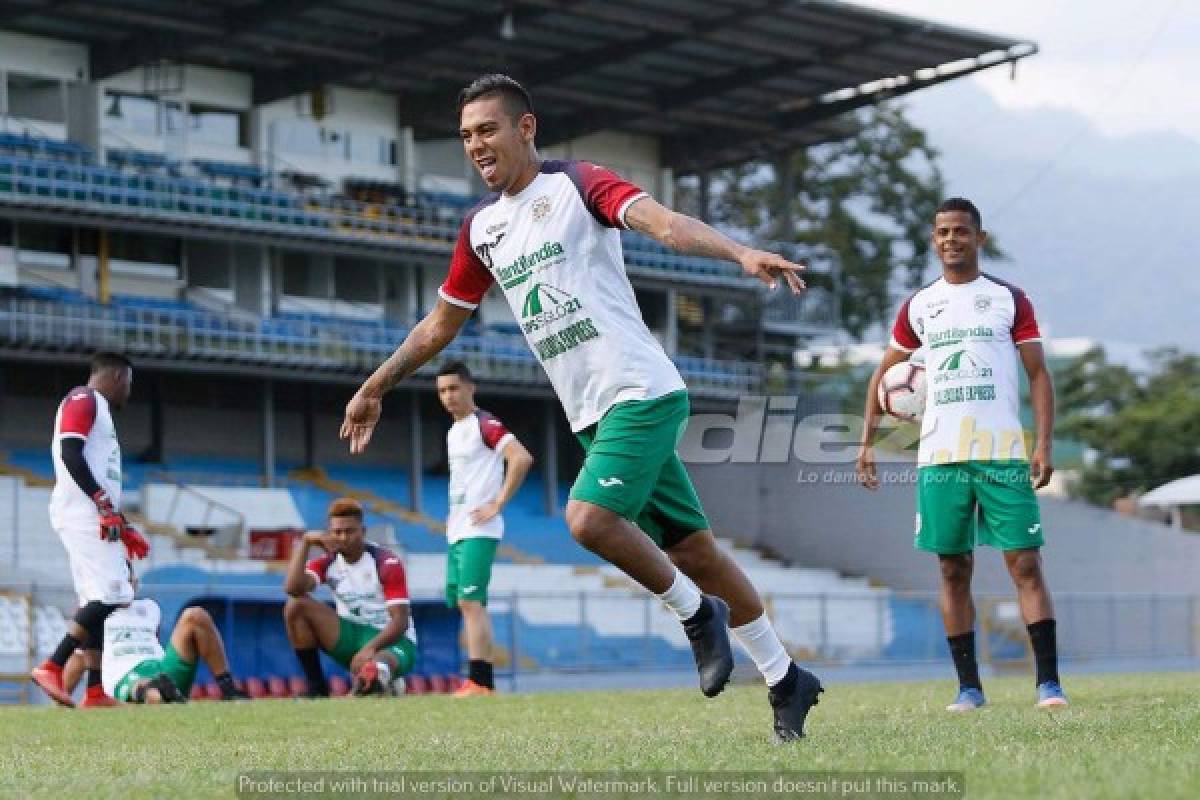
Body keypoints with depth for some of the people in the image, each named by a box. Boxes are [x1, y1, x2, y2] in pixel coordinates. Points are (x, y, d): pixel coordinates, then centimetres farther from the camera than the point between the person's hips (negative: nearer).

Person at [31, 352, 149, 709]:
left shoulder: (98, 409, 26)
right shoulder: (84, 399, -3)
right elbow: (70, 453, -17)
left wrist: (123, 527, 25)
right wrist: (104, 503, -23)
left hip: (95, 517, 10)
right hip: (82, 515, -10)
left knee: (97, 602, 5)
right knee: (110, 595, -17)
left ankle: (95, 692, 2)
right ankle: (52, 668, -18)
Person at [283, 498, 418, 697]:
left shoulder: (387, 563, -12)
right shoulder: (327, 562, 0)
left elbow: (401, 620, -17)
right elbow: (293, 589, -19)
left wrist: (371, 647, -33)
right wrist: (305, 542, -18)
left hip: (390, 638, -6)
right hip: (351, 635, 6)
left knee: (366, 668, -42)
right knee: (295, 606, -16)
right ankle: (316, 688, -11)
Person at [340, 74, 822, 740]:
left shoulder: (577, 184, -5)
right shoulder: (480, 227, 14)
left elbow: (662, 222, -21)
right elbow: (442, 322, 26)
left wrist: (740, 252, -38)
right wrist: (376, 388, 27)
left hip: (640, 389, -6)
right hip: (593, 413, 6)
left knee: (589, 517, -24)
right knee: (690, 546, 7)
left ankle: (696, 612, 0)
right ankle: (785, 679, 17)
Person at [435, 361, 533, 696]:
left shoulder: (485, 424, -9)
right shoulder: (453, 432, 19)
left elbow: (522, 458, -21)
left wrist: (498, 504, -19)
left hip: (479, 531, -10)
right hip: (457, 531, 10)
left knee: (471, 601, -18)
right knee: (462, 603, 8)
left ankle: (479, 682, -23)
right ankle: (483, 682, 10)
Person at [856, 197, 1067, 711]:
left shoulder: (1009, 299, 6)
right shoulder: (918, 307, 13)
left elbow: (1038, 375, 3)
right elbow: (883, 375, 19)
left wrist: (1044, 444, -8)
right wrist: (867, 441, 8)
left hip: (1004, 454, -2)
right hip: (940, 457, 3)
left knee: (1025, 564, -7)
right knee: (955, 571, 3)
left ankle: (1049, 682, -7)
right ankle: (969, 686, 8)